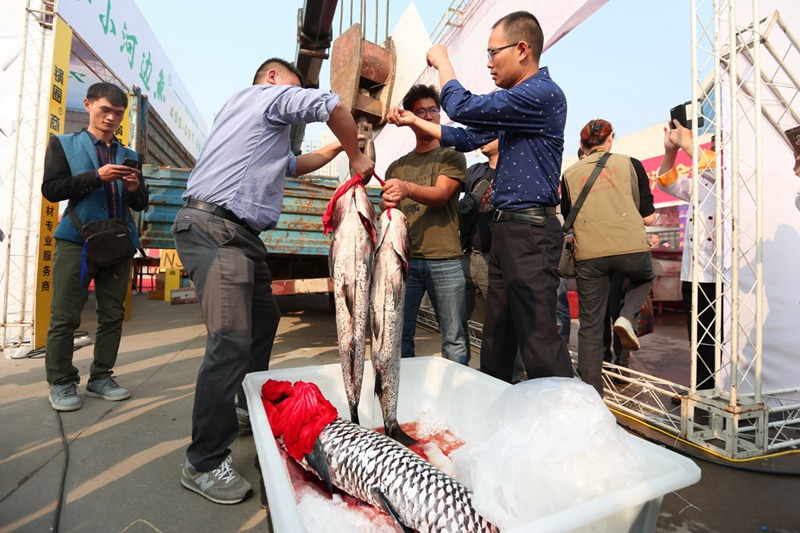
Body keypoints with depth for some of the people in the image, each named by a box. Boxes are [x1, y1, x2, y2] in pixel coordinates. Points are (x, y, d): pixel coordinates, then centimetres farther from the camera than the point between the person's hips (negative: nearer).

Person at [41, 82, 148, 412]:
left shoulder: (129, 155, 18)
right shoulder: (63, 144, 11)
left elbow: (141, 205, 15)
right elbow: (50, 189, -1)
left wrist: (135, 188, -7)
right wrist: (96, 176, -13)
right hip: (77, 241, -3)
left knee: (112, 315, 4)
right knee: (65, 317, -1)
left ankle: (100, 378, 15)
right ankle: (61, 383, 12)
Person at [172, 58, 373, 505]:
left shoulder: (244, 109, 33)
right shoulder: (271, 94, 4)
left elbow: (288, 165, 39)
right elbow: (331, 105, -12)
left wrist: (330, 153, 35)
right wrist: (357, 155, 1)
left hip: (239, 233, 11)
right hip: (216, 229, -11)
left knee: (264, 317, 15)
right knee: (232, 340, -16)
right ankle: (205, 463, -6)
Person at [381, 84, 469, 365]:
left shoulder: (452, 157, 10)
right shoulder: (397, 167, 20)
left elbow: (441, 195, -8)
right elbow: (385, 207, 17)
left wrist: (408, 188, -27)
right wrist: (387, 203, -8)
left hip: (444, 260, -2)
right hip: (404, 258, 3)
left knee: (454, 339, 0)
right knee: (398, 336, 3)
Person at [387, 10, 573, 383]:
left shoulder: (542, 93, -11)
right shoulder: (516, 100, 21)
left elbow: (463, 107, -15)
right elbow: (467, 138, 25)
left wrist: (442, 62, 3)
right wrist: (414, 121, 22)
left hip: (529, 230, -10)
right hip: (505, 228, 10)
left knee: (538, 339, -8)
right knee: (496, 338, 15)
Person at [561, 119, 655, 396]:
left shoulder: (570, 174, 10)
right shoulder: (629, 163, 8)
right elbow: (648, 217, 7)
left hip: (589, 255, 1)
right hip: (632, 248, 0)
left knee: (590, 328, 9)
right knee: (646, 278, 36)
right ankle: (626, 317, 8)